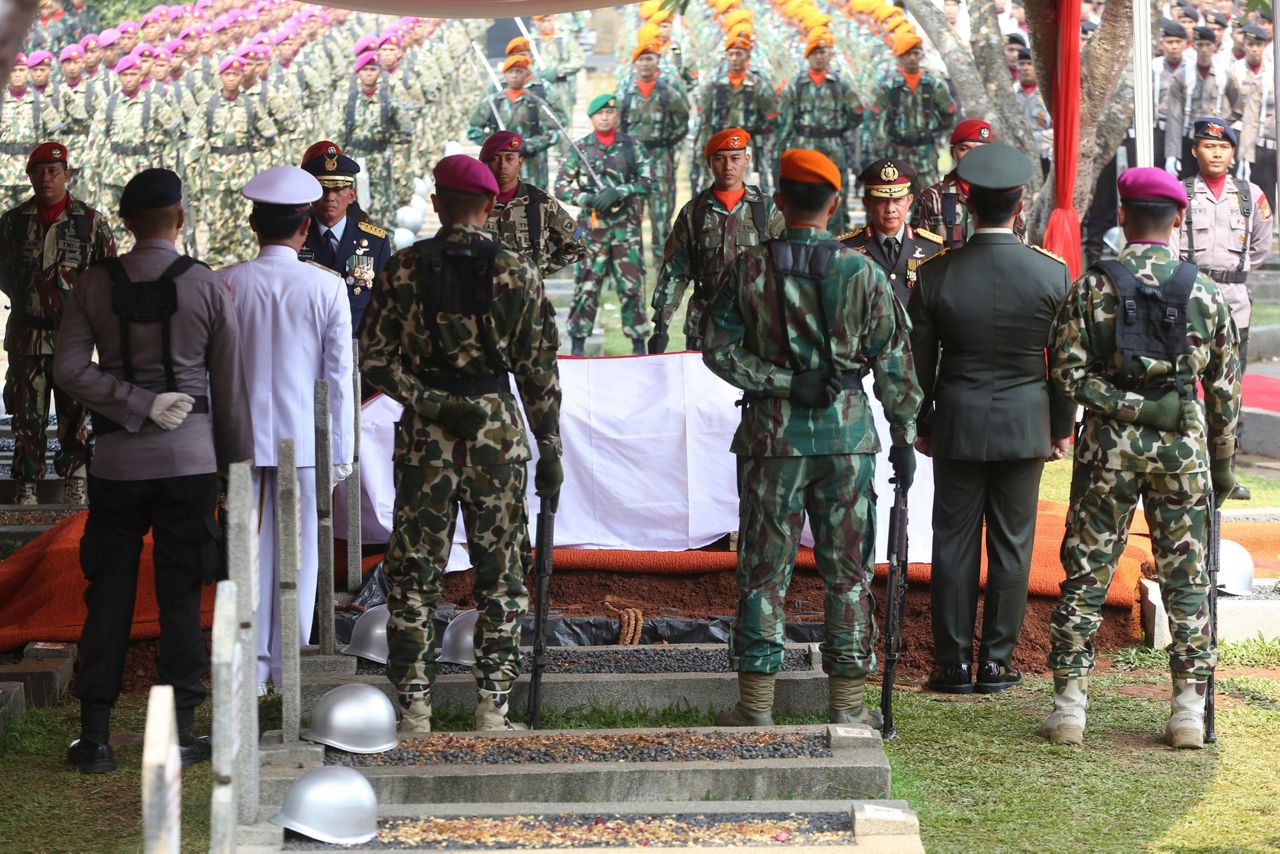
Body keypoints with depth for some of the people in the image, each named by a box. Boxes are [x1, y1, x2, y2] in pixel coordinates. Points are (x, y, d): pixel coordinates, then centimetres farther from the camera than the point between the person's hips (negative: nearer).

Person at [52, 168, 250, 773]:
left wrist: (137, 404, -7)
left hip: (116, 458, 1)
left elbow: (70, 369, -9)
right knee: (180, 594, 5)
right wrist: (235, 460, 8)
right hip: (190, 457, -1)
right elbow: (230, 384, 0)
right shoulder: (208, 287, -5)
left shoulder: (95, 285, -1)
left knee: (108, 592, 7)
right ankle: (179, 732, 7)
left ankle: (95, 735, 7)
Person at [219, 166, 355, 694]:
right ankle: (289, 668, 13)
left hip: (241, 436, 1)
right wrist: (342, 451, 4)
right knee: (299, 551, 7)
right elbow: (338, 375, -4)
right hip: (306, 439, -1)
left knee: (249, 550, 7)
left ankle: (251, 668, 9)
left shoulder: (226, 284, -4)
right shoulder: (327, 287, -6)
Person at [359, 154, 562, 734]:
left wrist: (429, 403, -6)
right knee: (500, 576, 8)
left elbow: (376, 360, -5)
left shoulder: (402, 269, 0)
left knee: (414, 577, 8)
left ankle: (414, 708, 7)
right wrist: (550, 450, 5)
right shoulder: (517, 273, -1)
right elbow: (539, 370, 0)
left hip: (425, 437, 0)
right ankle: (492, 707, 7)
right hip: (499, 431, 0)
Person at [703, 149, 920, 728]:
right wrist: (904, 436, 8)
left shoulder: (749, 268, -2)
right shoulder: (862, 273, -2)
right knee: (847, 570, 8)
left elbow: (718, 349, -5)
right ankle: (847, 702, 11)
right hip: (848, 433, 0)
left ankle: (756, 703, 6)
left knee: (765, 569, 5)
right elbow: (894, 363, 1)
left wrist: (781, 382, -6)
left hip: (772, 434, 0)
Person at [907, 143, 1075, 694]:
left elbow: (920, 360, 1)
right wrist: (1062, 427, 12)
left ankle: (953, 663, 9)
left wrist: (922, 425, 13)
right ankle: (996, 663, 10)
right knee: (1011, 545, 6)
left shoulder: (935, 274, -7)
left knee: (954, 544, 6)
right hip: (1025, 426, 0)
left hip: (957, 425, 0)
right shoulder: (1051, 272, -7)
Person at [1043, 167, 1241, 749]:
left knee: (1086, 575, 6)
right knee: (1185, 577, 7)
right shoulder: (1205, 292, 2)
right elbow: (1224, 387, 6)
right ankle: (1189, 711, 7)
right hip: (1183, 445, 1)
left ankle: (1069, 703, 5)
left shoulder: (1092, 286, -2)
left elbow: (1068, 371, -11)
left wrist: (1123, 406, -3)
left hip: (1109, 444, -1)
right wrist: (1223, 463, 14)